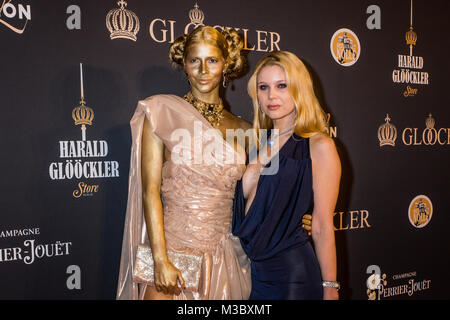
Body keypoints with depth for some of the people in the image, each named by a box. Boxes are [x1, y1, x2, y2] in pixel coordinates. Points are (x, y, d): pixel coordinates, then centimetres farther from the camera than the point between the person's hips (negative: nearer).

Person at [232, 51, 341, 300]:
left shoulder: (318, 146, -10)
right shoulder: (261, 143, 9)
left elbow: (322, 226, -10)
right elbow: (247, 211, 11)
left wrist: (329, 288, -9)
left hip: (293, 272, -6)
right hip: (254, 271, 6)